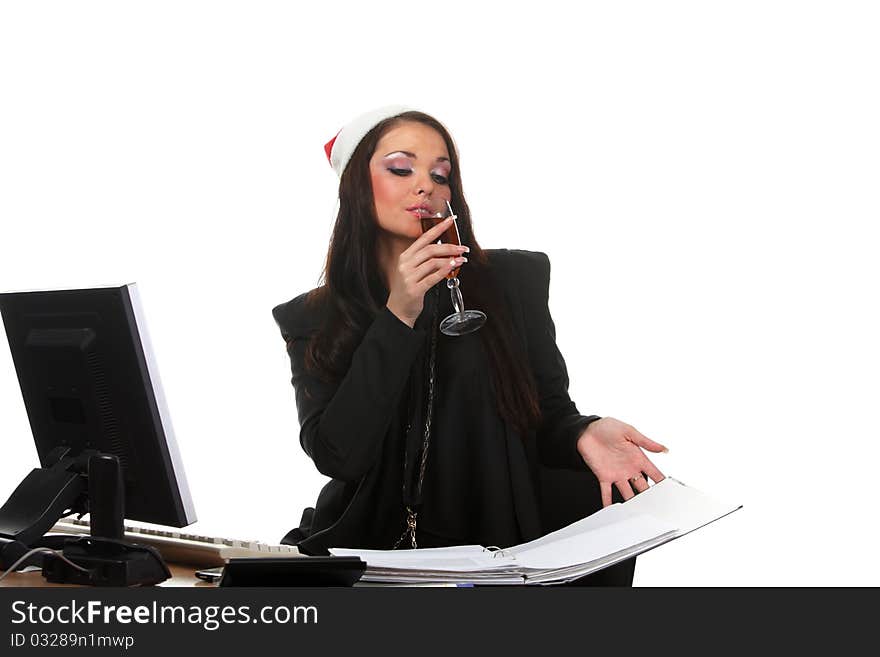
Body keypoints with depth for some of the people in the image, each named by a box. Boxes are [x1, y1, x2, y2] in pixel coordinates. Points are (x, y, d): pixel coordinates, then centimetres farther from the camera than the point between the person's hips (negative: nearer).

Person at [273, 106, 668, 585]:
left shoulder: (516, 279, 1)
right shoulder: (311, 320, 2)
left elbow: (549, 416, 5)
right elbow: (337, 456, -10)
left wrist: (584, 434, -20)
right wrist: (398, 317, -16)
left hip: (501, 543, 2)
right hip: (371, 547, -2)